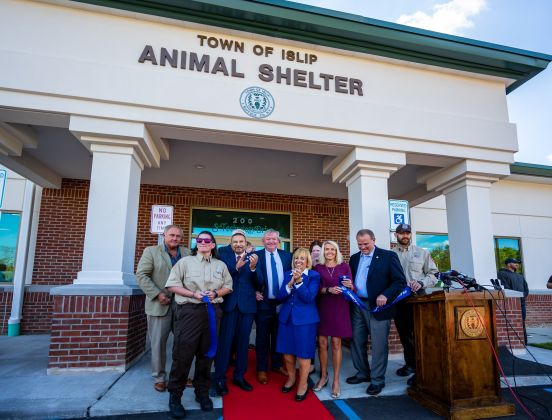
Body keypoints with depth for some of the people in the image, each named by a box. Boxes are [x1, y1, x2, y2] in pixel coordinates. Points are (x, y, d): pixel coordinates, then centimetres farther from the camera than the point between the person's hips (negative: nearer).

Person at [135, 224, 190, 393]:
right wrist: (157, 294, -13)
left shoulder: (187, 253, 9)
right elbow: (141, 275, -6)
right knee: (158, 343, 6)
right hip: (160, 305, -2)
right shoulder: (151, 251, 1)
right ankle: (159, 378, 23)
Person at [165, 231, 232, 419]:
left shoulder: (220, 265, 11)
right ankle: (175, 396, 14)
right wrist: (194, 294, -14)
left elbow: (228, 286, 13)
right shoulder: (185, 261, 1)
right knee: (183, 353, -2)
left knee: (206, 353, 12)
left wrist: (216, 293, -7)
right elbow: (172, 285, -4)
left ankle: (202, 392, 27)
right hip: (189, 311, -3)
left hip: (212, 312, 3)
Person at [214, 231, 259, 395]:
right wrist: (236, 267, -26)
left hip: (247, 305, 2)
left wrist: (253, 268, -21)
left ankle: (239, 376, 25)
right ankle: (220, 378, 14)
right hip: (229, 304, -2)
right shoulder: (225, 258, 3)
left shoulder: (252, 259, 5)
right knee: (225, 340, 1)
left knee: (243, 341, 11)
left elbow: (257, 283, -4)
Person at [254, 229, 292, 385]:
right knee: (262, 337, 10)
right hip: (264, 302, -3)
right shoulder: (256, 256, -7)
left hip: (283, 302, 3)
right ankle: (262, 369, 24)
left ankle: (277, 364, 36)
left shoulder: (287, 256, 2)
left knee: (279, 336, 18)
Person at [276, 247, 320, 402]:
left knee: (303, 354, 5)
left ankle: (303, 384, 26)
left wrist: (299, 281, -26)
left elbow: (309, 298, -15)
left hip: (305, 319, -4)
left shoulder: (314, 276, -5)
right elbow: (280, 296, -1)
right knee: (287, 354, 14)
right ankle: (291, 378, 38)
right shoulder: (287, 274, 7)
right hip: (287, 318, 4)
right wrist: (291, 283, -17)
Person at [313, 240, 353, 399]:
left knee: (336, 343, 1)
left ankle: (336, 380, 12)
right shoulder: (318, 268, 4)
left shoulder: (344, 266, 4)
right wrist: (329, 290, -20)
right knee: (322, 342, 5)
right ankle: (324, 376, 23)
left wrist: (350, 286, -21)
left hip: (339, 308, -1)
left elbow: (351, 288, 2)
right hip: (322, 307, 1)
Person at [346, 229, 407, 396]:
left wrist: (386, 295, -21)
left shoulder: (388, 256, -5)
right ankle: (363, 373, 31)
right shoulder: (354, 258, 12)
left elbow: (400, 281, -9)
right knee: (357, 342, 13)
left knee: (379, 345, 3)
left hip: (377, 306, -5)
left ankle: (377, 380, 19)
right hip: (357, 306, 6)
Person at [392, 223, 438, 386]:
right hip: (399, 300, 2)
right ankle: (410, 364, 28)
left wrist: (421, 283, -15)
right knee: (404, 334, 13)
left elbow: (433, 274, 1)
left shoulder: (422, 253, 4)